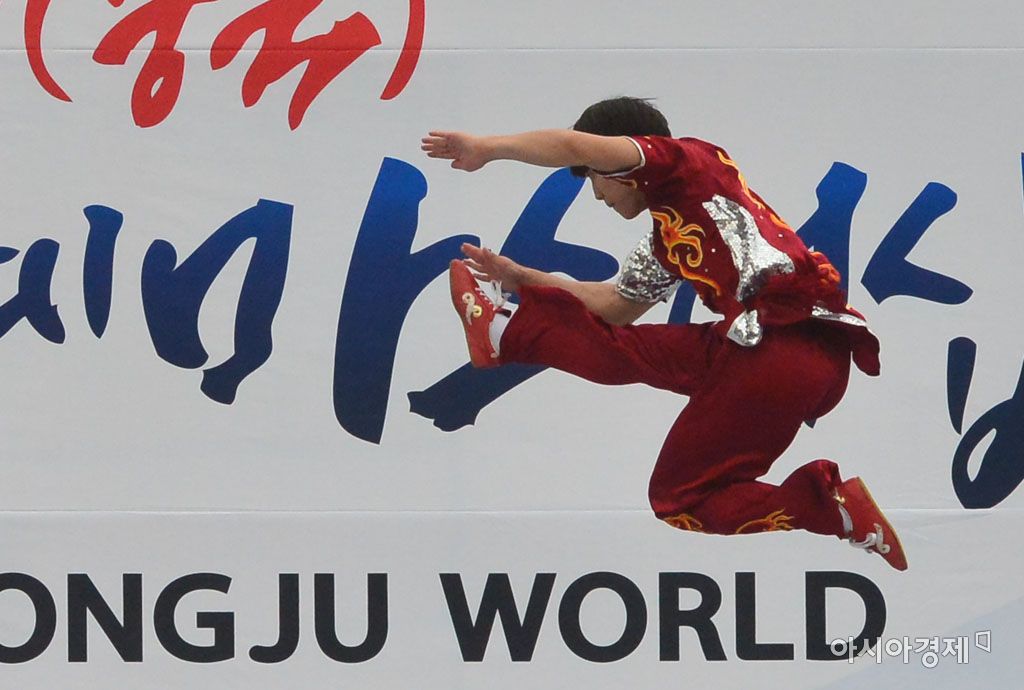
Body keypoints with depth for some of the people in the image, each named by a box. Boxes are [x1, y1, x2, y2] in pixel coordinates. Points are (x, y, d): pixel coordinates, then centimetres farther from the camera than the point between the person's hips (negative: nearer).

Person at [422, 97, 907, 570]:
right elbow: (617, 305, 40)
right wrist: (523, 278, 41)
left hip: (782, 339, -9)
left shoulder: (689, 162, 4)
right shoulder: (665, 241, 28)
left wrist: (487, 148, 6)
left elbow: (575, 146, -8)